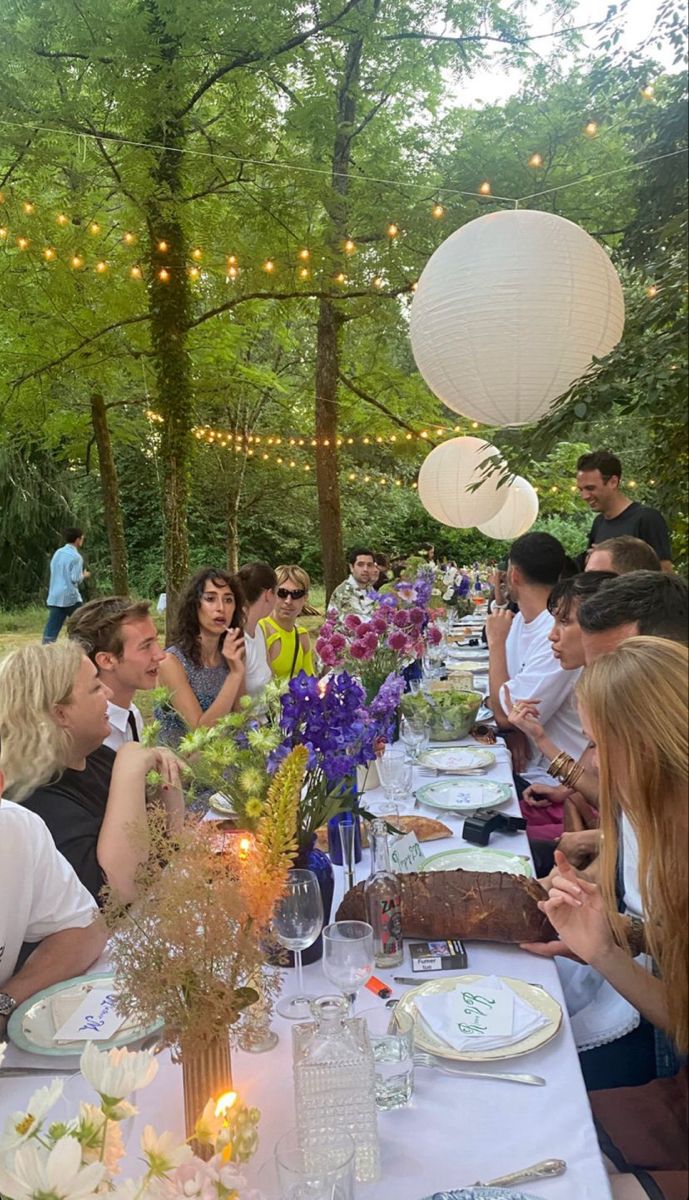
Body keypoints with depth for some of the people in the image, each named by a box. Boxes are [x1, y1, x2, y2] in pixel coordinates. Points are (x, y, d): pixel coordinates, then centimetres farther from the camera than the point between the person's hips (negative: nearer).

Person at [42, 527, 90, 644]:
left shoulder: (57, 553, 11)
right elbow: (75, 579, -15)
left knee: (51, 629, 0)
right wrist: (84, 575, 5)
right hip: (70, 597, -6)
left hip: (55, 597, 6)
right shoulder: (76, 557, -10)